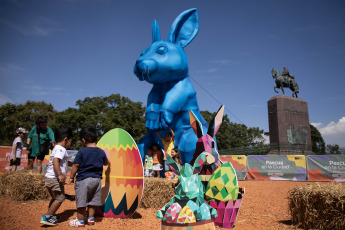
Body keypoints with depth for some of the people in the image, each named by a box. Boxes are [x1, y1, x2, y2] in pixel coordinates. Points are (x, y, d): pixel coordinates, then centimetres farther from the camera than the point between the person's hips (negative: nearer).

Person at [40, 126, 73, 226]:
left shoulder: (56, 148, 19)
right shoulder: (61, 149, -14)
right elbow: (55, 161, -29)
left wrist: (71, 164, 40)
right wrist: (60, 175, -30)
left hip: (49, 178, 10)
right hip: (54, 179, -10)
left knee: (55, 198, 23)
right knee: (60, 198, -2)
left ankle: (50, 214, 34)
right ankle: (47, 217, 1)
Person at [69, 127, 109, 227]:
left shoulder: (81, 152, -10)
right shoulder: (101, 152, 4)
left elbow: (75, 166, -8)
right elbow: (106, 163, 20)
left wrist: (71, 177, 4)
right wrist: (108, 162, 43)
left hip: (83, 179, -5)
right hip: (97, 179, 5)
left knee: (81, 202, 7)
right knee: (92, 201, 17)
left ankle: (80, 220, 18)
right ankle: (91, 218, 27)